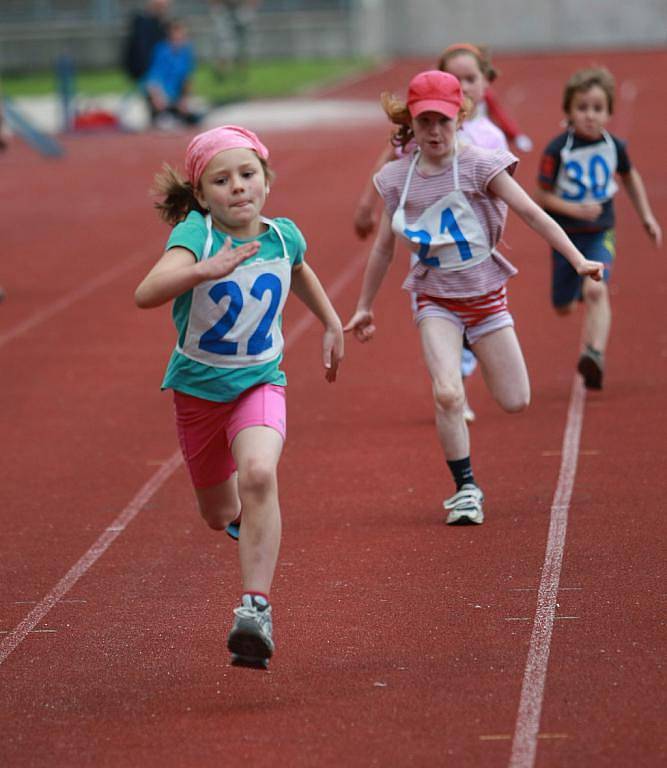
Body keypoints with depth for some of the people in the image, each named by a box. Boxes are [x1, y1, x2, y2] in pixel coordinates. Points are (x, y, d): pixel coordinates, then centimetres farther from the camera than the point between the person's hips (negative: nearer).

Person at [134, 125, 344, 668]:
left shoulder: (282, 235, -10)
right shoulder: (195, 234, -23)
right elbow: (146, 294, -44)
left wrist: (332, 323, 23)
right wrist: (207, 269, -58)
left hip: (259, 383, 0)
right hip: (198, 386, 0)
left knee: (258, 474, -30)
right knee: (220, 513, 18)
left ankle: (256, 606, -31)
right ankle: (248, 524, 57)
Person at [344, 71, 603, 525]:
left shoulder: (478, 165, -14)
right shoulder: (399, 178, -4)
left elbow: (532, 214, -16)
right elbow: (384, 247, 8)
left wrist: (578, 260, -25)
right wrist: (365, 306, 15)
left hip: (486, 294, 0)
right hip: (437, 300, 0)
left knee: (515, 403, 4)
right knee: (447, 394, -22)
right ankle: (466, 489, -5)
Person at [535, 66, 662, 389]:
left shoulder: (613, 146, -6)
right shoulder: (557, 150, -16)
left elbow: (630, 177, 15)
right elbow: (542, 195, -10)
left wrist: (647, 217, 15)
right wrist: (576, 210, -23)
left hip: (600, 234, 0)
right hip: (565, 236, 0)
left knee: (595, 290, -25)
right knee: (563, 306, 11)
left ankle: (595, 355, -35)